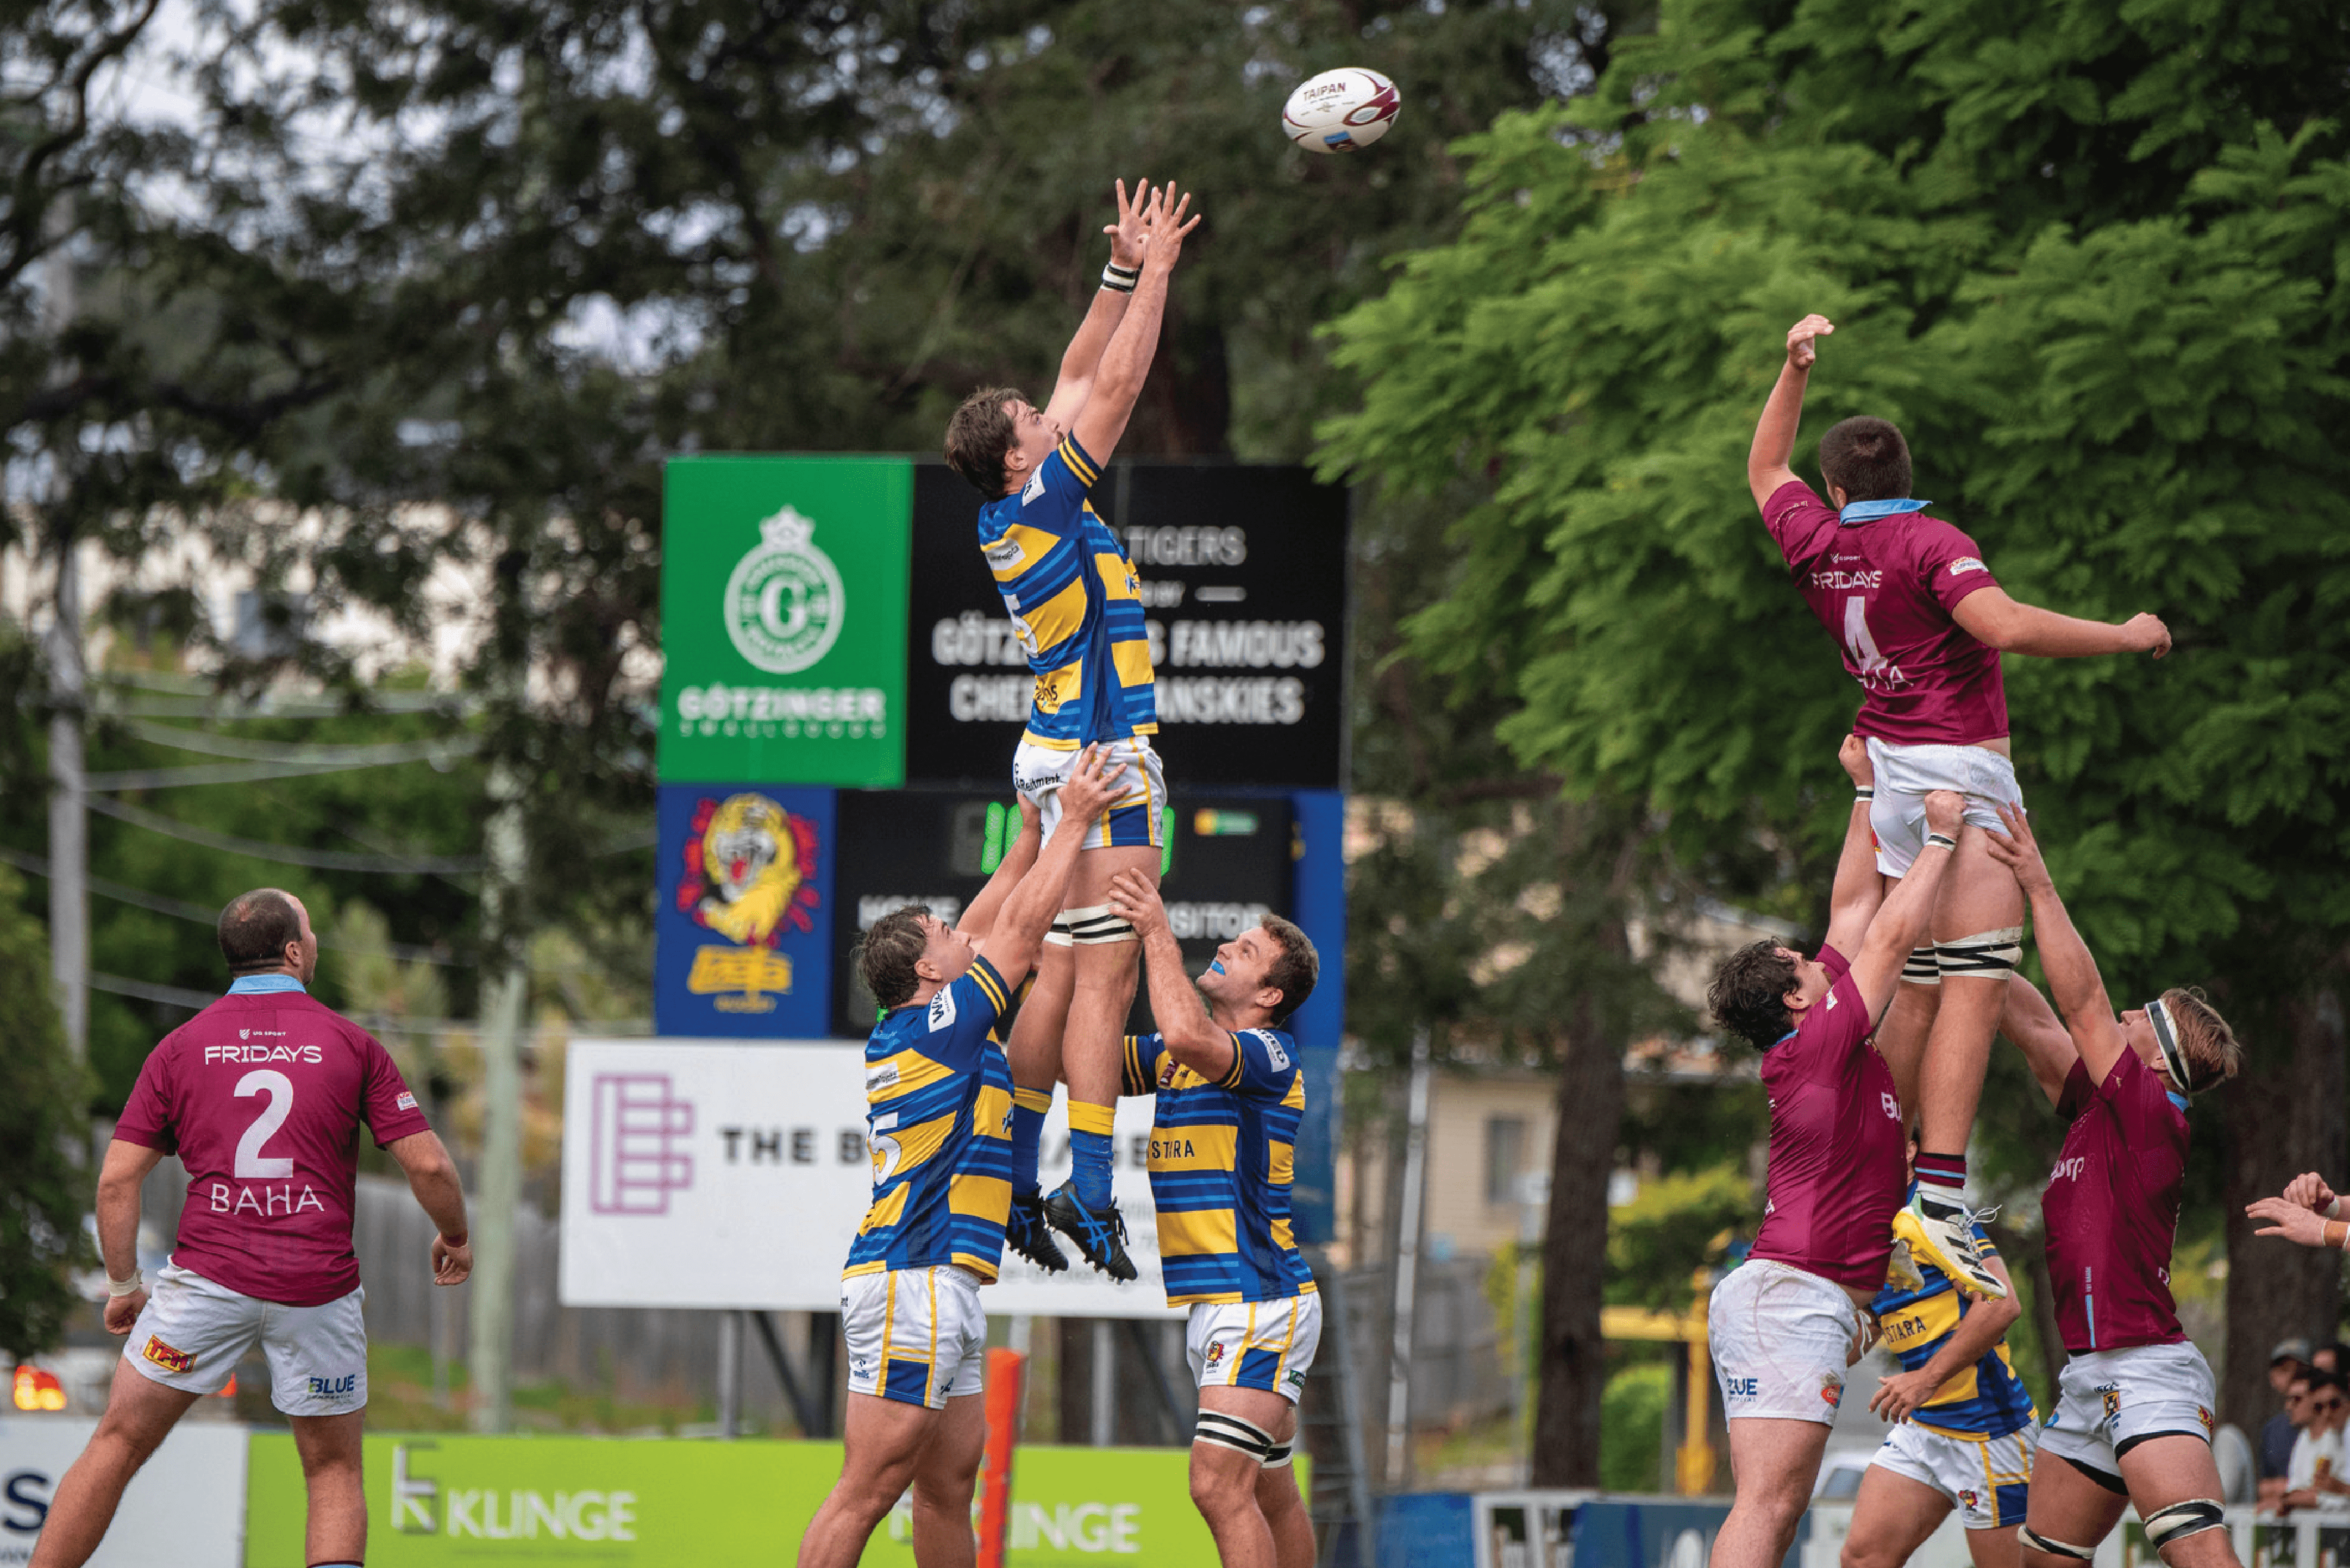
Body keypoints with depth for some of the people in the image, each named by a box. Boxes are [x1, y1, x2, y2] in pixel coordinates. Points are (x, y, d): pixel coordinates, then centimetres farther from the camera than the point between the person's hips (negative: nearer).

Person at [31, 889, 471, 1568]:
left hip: (209, 1276, 0)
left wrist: (122, 1285, 14)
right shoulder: (353, 1045, 3)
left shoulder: (180, 1047, 6)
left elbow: (117, 1180, 3)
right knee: (334, 1473, 12)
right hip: (318, 1283, 0)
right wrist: (455, 1239, 20)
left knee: (117, 1446, 8)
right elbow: (428, 1165, 1)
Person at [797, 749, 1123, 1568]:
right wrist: (1074, 820, 6)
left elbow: (994, 914, 26)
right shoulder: (943, 1026, -8)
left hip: (939, 1292, 10)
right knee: (867, 1490, -11)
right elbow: (1024, 924, -3)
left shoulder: (898, 1034, 15)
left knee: (949, 1483, 10)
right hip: (912, 1284, -10)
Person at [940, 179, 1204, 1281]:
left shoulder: (1011, 517, 9)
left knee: (1060, 976, 11)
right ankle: (1090, 1200, -15)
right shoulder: (1041, 508, -14)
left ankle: (1014, 1183, 12)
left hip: (1064, 764, 9)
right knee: (1105, 982, -11)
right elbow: (1116, 386, -13)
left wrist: (1123, 274, 15)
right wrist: (1154, 273, -5)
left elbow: (1082, 378, 18)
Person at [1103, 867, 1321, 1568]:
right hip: (1216, 1303, 9)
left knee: (1220, 1485, -19)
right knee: (1269, 1494, 13)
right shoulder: (1175, 1056, 15)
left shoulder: (1269, 1055, -12)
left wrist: (1157, 932, -23)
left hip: (1261, 1303, -9)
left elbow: (1187, 1033, -32)